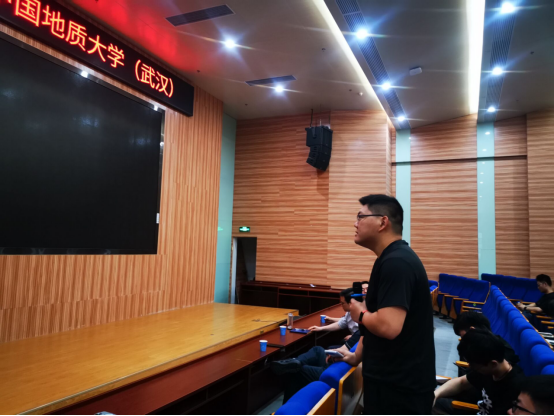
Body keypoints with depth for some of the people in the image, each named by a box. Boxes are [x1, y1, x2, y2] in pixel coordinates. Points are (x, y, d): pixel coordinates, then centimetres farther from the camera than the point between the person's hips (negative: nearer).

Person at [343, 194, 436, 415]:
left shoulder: (395, 263, -24)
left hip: (398, 386, -9)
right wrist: (358, 355, 21)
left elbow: (388, 326, -33)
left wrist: (360, 313, -14)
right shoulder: (394, 258, 9)